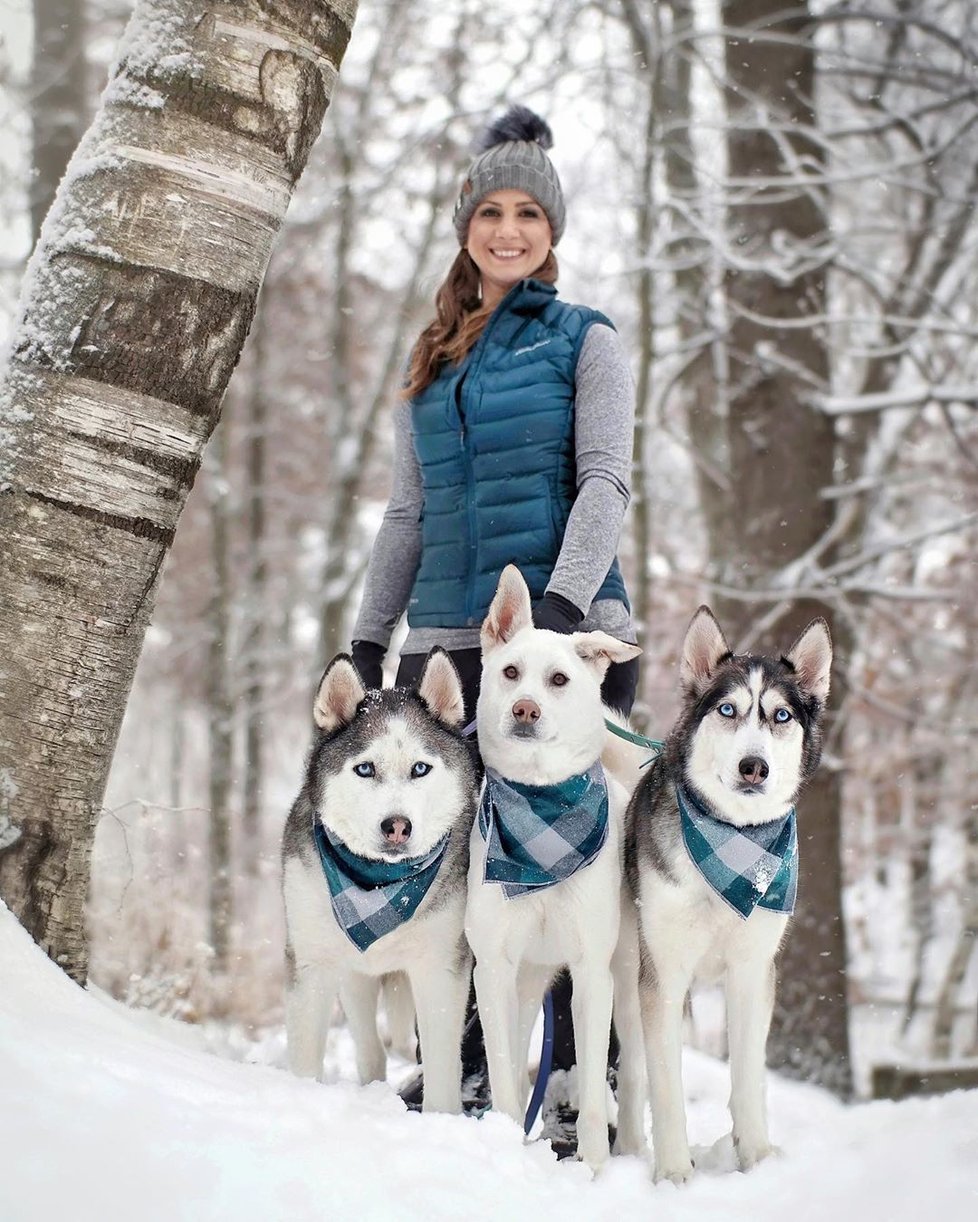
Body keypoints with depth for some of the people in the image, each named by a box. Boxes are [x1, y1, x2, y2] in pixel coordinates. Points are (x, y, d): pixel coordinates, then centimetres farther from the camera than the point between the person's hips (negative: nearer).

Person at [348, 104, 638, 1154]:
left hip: (565, 632, -5)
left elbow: (605, 480, -4)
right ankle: (452, 1077, 10)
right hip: (444, 639, 5)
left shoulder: (584, 341, 7)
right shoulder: (431, 365, 20)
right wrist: (369, 635, 14)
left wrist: (565, 598, -19)